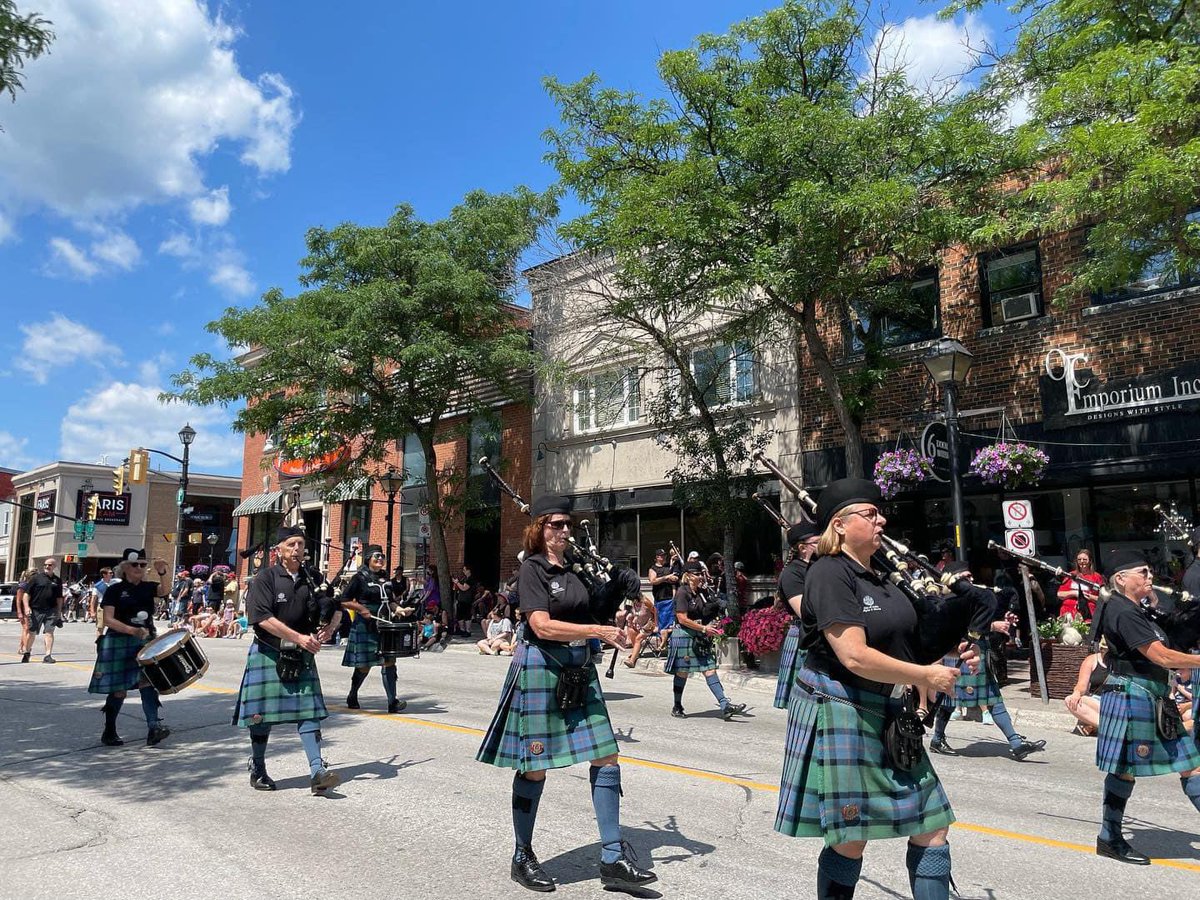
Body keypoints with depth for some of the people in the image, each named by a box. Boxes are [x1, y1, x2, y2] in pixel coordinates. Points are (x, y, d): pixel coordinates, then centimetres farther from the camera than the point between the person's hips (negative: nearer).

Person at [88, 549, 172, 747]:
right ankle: (109, 733, 23)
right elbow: (108, 619, -11)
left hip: (146, 643, 2)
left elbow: (165, 590, -15)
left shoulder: (148, 587, 6)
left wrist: (162, 573, -33)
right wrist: (132, 630, -23)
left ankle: (153, 727, -22)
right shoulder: (115, 589, -4)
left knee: (146, 681, -14)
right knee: (119, 690, 4)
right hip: (119, 644, -2)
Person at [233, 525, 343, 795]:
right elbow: (262, 618, -18)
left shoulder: (311, 579, 6)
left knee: (309, 711, -2)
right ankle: (258, 770, 26)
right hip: (268, 654, -4)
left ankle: (317, 772, -3)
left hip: (302, 657, 4)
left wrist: (328, 629, -11)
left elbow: (335, 609, 11)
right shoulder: (265, 578, -8)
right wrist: (299, 637, -18)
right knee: (262, 714, 6)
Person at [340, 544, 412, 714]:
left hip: (385, 627, 5)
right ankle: (352, 697, 29)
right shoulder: (360, 578, -5)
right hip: (366, 628, -5)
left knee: (389, 661, -6)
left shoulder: (385, 577, 13)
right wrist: (361, 609, -19)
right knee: (364, 666, 5)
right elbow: (344, 601, -7)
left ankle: (392, 702, -8)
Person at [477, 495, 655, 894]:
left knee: (606, 758, 3)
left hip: (579, 670, 6)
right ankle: (522, 859, 24)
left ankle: (613, 859, 13)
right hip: (541, 667, -6)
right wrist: (599, 631, -21)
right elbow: (543, 626, -20)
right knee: (535, 767, 5)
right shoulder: (532, 569, -9)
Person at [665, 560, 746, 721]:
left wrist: (712, 628, 3)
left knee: (710, 670, 0)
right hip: (684, 635, -7)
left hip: (700, 637, 7)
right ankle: (677, 707, 19)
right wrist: (704, 628, -18)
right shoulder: (682, 592, -12)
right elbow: (682, 619, -18)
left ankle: (725, 706, -4)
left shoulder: (703, 592, 9)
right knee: (682, 672, 4)